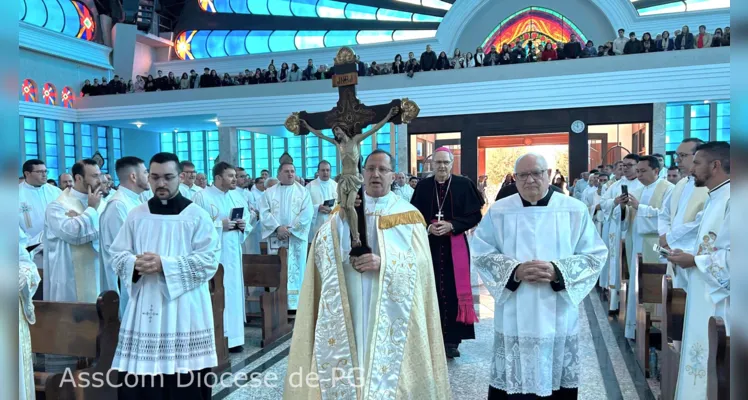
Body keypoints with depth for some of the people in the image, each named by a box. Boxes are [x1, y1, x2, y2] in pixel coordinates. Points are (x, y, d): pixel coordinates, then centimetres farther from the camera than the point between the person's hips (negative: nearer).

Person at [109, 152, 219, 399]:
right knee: (138, 379, 4)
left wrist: (165, 265, -18)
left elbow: (209, 260, -9)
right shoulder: (136, 215, 9)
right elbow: (117, 255, 9)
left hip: (183, 311, -3)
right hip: (144, 309, 3)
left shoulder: (197, 215, -2)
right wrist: (136, 263, -13)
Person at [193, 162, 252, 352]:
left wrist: (244, 225, -4)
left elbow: (248, 218, 18)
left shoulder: (238, 196, 12)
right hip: (211, 254, -6)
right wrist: (219, 225, -18)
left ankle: (233, 337, 20)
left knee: (233, 293, 10)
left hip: (232, 253, 6)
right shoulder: (202, 197, -7)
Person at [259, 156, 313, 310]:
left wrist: (291, 229, -12)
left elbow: (307, 213, -5)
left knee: (296, 270, -1)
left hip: (297, 237, -1)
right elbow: (264, 213, -1)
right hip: (275, 237, 1)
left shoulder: (303, 191, 7)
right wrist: (278, 228, -15)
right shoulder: (269, 192, 10)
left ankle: (295, 303, 3)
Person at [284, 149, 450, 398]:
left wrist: (384, 263, -20)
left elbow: (420, 262, -6)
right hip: (349, 306, 2)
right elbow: (321, 249, 1)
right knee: (349, 358, 4)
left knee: (386, 361, 1)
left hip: (389, 311, -1)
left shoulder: (408, 215, 3)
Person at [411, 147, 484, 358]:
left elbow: (475, 215, -2)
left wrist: (452, 225, -14)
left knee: (454, 291, -1)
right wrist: (428, 227, -12)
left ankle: (452, 339, 9)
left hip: (455, 245, -1)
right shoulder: (423, 186, 5)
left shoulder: (464, 184, -1)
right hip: (430, 246, 2)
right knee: (432, 290, 4)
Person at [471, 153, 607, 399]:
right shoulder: (499, 211, 2)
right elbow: (481, 252, 1)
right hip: (513, 316, 0)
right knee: (511, 379, 5)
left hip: (558, 316, 0)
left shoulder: (575, 210, 2)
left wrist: (557, 271, -15)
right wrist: (514, 270, -15)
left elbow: (595, 255, 1)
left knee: (558, 380, 9)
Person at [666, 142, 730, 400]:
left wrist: (694, 260, -16)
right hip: (705, 297, 10)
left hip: (719, 301, -10)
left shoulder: (730, 199, -19)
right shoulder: (716, 198, 13)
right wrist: (688, 253, 5)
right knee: (702, 364, 16)